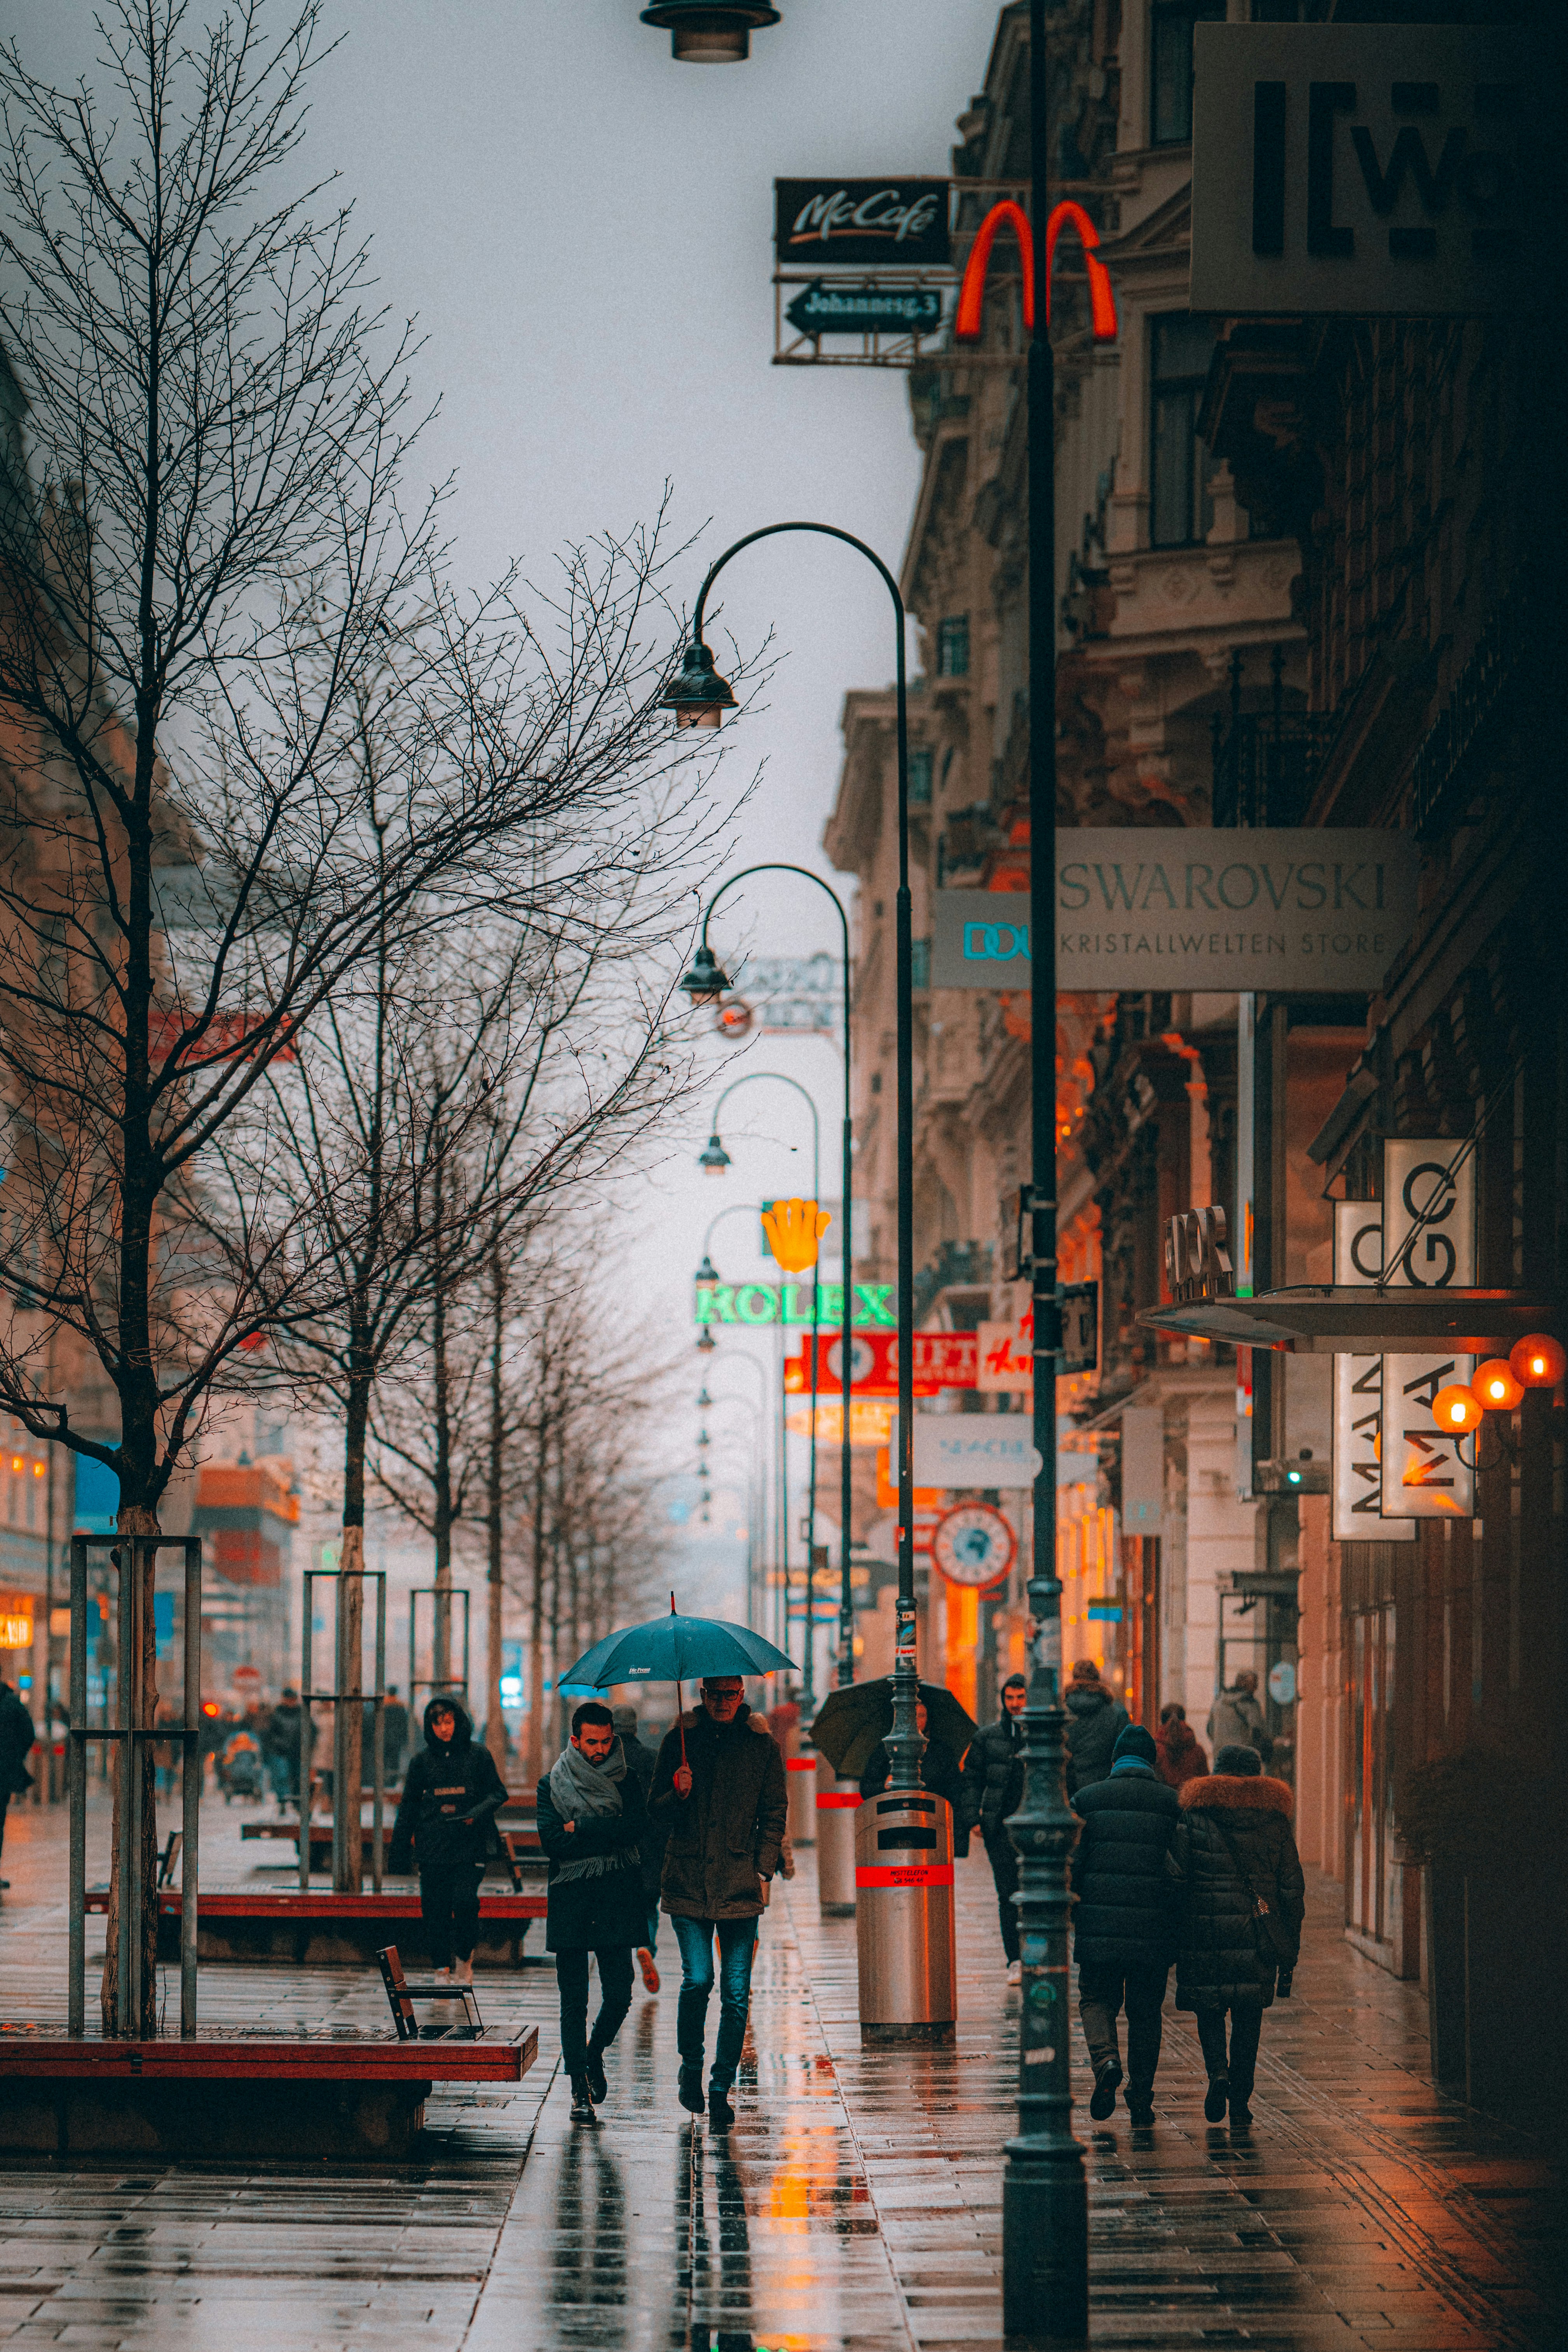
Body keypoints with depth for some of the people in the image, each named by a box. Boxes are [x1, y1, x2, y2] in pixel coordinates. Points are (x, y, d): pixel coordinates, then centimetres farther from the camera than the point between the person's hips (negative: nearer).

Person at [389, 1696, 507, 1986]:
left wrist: (478, 1813, -12)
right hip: (432, 1847, 3)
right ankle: (443, 1967, 8)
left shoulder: (478, 1756, 3)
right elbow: (409, 1806, 14)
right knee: (434, 1908, -1)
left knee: (464, 1900, -16)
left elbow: (498, 1794, 8)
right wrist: (399, 1850, 10)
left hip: (469, 1845, -3)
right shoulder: (423, 1760, 9)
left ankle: (465, 1958, 5)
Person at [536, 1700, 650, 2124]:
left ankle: (594, 2053, 24)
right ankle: (580, 2089, 6)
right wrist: (607, 1834, -10)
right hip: (569, 1899, -1)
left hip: (616, 1899, 1)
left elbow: (637, 1826, -9)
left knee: (619, 1995, -5)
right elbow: (551, 1842, -7)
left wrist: (581, 1828, -10)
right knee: (574, 2000, -1)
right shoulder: (552, 1784, 6)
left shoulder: (626, 1780, 8)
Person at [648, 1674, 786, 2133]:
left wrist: (764, 1871, -1)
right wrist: (677, 1794, -13)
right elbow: (657, 1814, 9)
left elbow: (774, 1814, 10)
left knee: (736, 1992, -2)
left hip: (740, 1885, 0)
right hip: (689, 1883, 0)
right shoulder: (680, 1741, 6)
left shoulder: (763, 1746, 7)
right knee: (698, 1978, -12)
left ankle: (721, 2089, 8)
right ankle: (691, 2067, 11)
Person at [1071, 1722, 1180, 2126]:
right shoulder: (1173, 1804, 3)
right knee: (1145, 2011, 11)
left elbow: (1070, 1862, 1)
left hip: (1098, 1925, -1)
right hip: (1154, 1929, 1)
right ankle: (1141, 2102, 11)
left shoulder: (1087, 1800, 2)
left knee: (1097, 1999, 15)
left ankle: (1105, 2059, -14)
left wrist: (1066, 1912, 14)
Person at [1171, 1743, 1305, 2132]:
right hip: (1259, 1935, 2)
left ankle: (1218, 2070, -12)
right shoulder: (1274, 1819, 6)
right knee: (1248, 2018, 12)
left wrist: (1172, 1940, 3)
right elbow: (1292, 1890, 6)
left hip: (1205, 1930, -2)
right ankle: (1240, 2104, 9)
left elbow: (1176, 1879, -4)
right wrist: (1289, 1953, 11)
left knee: (1209, 2009, 14)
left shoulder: (1194, 1817, -1)